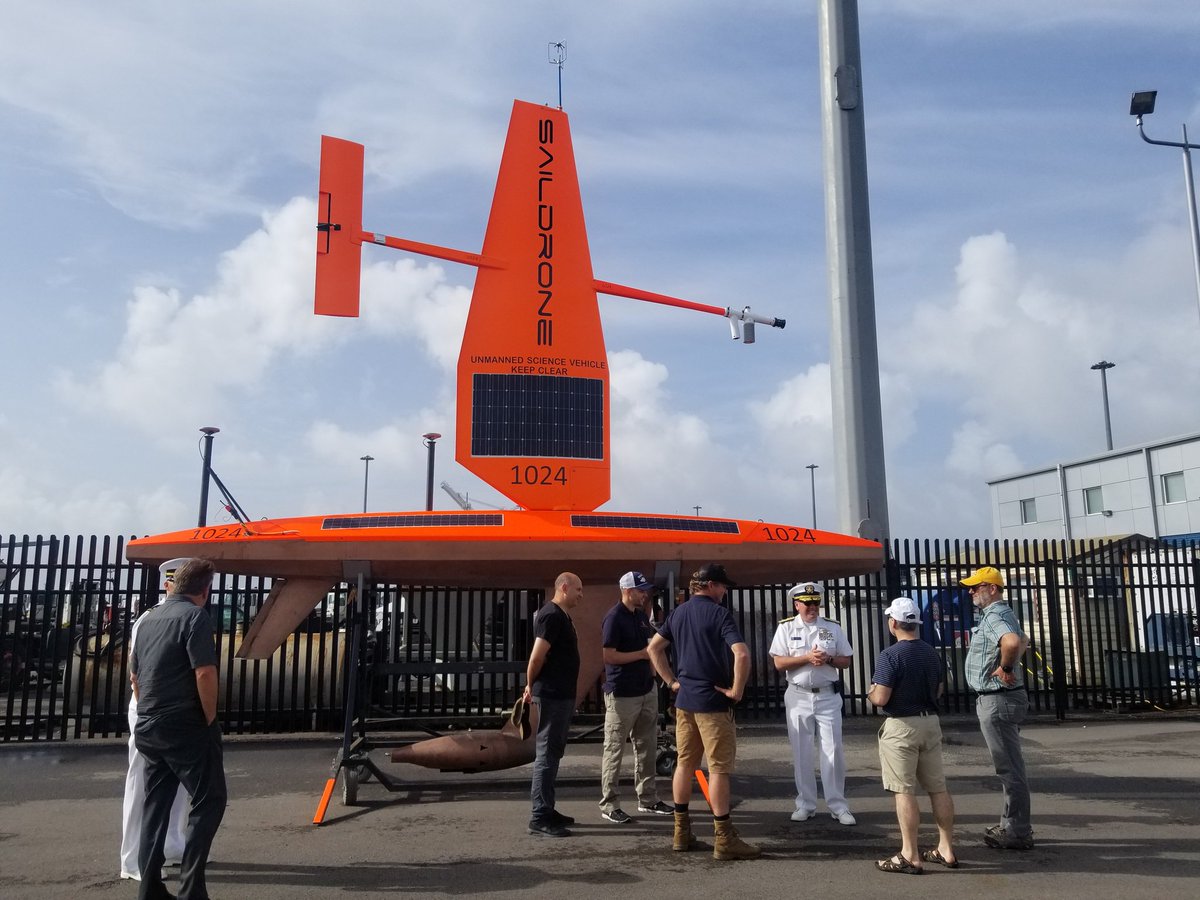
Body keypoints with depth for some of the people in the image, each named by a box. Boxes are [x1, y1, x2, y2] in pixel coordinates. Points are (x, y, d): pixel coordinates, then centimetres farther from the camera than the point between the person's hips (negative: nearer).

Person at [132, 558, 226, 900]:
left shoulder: (149, 619, 12)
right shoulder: (194, 617, -14)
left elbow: (135, 675, 20)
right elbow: (205, 673, -22)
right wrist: (210, 719, -11)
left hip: (148, 728, 8)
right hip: (186, 728, -8)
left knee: (155, 806, 14)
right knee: (208, 801, 0)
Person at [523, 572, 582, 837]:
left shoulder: (561, 615, 15)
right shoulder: (552, 615, -17)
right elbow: (537, 656, -21)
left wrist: (532, 685, 15)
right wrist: (531, 685, -6)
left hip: (561, 694, 10)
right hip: (552, 694, -10)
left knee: (552, 753, 15)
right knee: (547, 754, -6)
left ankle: (546, 809, 24)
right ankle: (539, 817, -2)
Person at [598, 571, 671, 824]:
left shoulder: (641, 615, 11)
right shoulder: (615, 617, -14)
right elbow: (609, 656, -19)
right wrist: (642, 654, -16)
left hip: (646, 690, 9)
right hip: (621, 694, -9)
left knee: (647, 747, 14)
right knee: (614, 750, 0)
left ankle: (648, 799, 25)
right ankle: (609, 804, 9)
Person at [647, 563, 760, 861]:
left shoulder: (678, 613, 9)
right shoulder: (719, 613, -13)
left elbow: (654, 648, 15)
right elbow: (742, 654, -25)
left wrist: (671, 681, 13)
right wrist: (736, 690, -14)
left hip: (684, 700, 7)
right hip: (713, 702, -7)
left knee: (685, 763, 13)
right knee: (719, 768, 0)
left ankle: (681, 832, 20)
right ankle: (724, 839, 5)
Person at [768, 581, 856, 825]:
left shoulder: (833, 628, 5)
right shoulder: (786, 628, -1)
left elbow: (846, 661, 7)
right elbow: (779, 663, -6)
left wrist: (828, 659, -13)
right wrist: (808, 658, -17)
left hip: (828, 696, 1)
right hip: (799, 697, -1)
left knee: (833, 751, 0)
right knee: (801, 754, 6)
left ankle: (838, 805, 10)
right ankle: (805, 804, 16)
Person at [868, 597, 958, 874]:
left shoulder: (890, 656, -17)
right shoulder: (932, 653, 6)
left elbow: (881, 698, -19)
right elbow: (939, 689, 16)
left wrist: (870, 693, 1)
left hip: (901, 726, -7)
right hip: (930, 722, 7)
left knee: (904, 791, -2)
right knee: (938, 787, 13)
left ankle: (910, 857, 2)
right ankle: (946, 850, 21)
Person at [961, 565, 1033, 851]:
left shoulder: (994, 616, -19)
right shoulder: (1003, 613, 15)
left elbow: (1012, 642, -41)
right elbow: (1023, 640, 34)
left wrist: (1005, 668, -25)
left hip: (997, 701, -11)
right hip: (998, 699, 11)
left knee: (1009, 767, -3)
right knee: (1010, 766, 17)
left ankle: (1017, 833, 4)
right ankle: (1012, 825, 27)